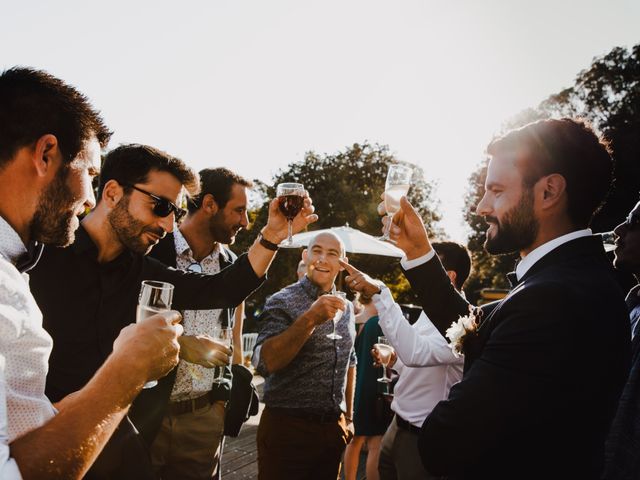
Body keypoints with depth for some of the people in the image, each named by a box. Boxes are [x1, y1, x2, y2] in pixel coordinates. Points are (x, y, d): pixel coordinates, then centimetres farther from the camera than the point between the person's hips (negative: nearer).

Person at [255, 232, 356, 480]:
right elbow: (265, 363, -24)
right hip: (287, 428, -5)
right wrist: (310, 320, -32)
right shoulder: (282, 302, -10)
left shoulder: (345, 308, 8)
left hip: (334, 428, 6)